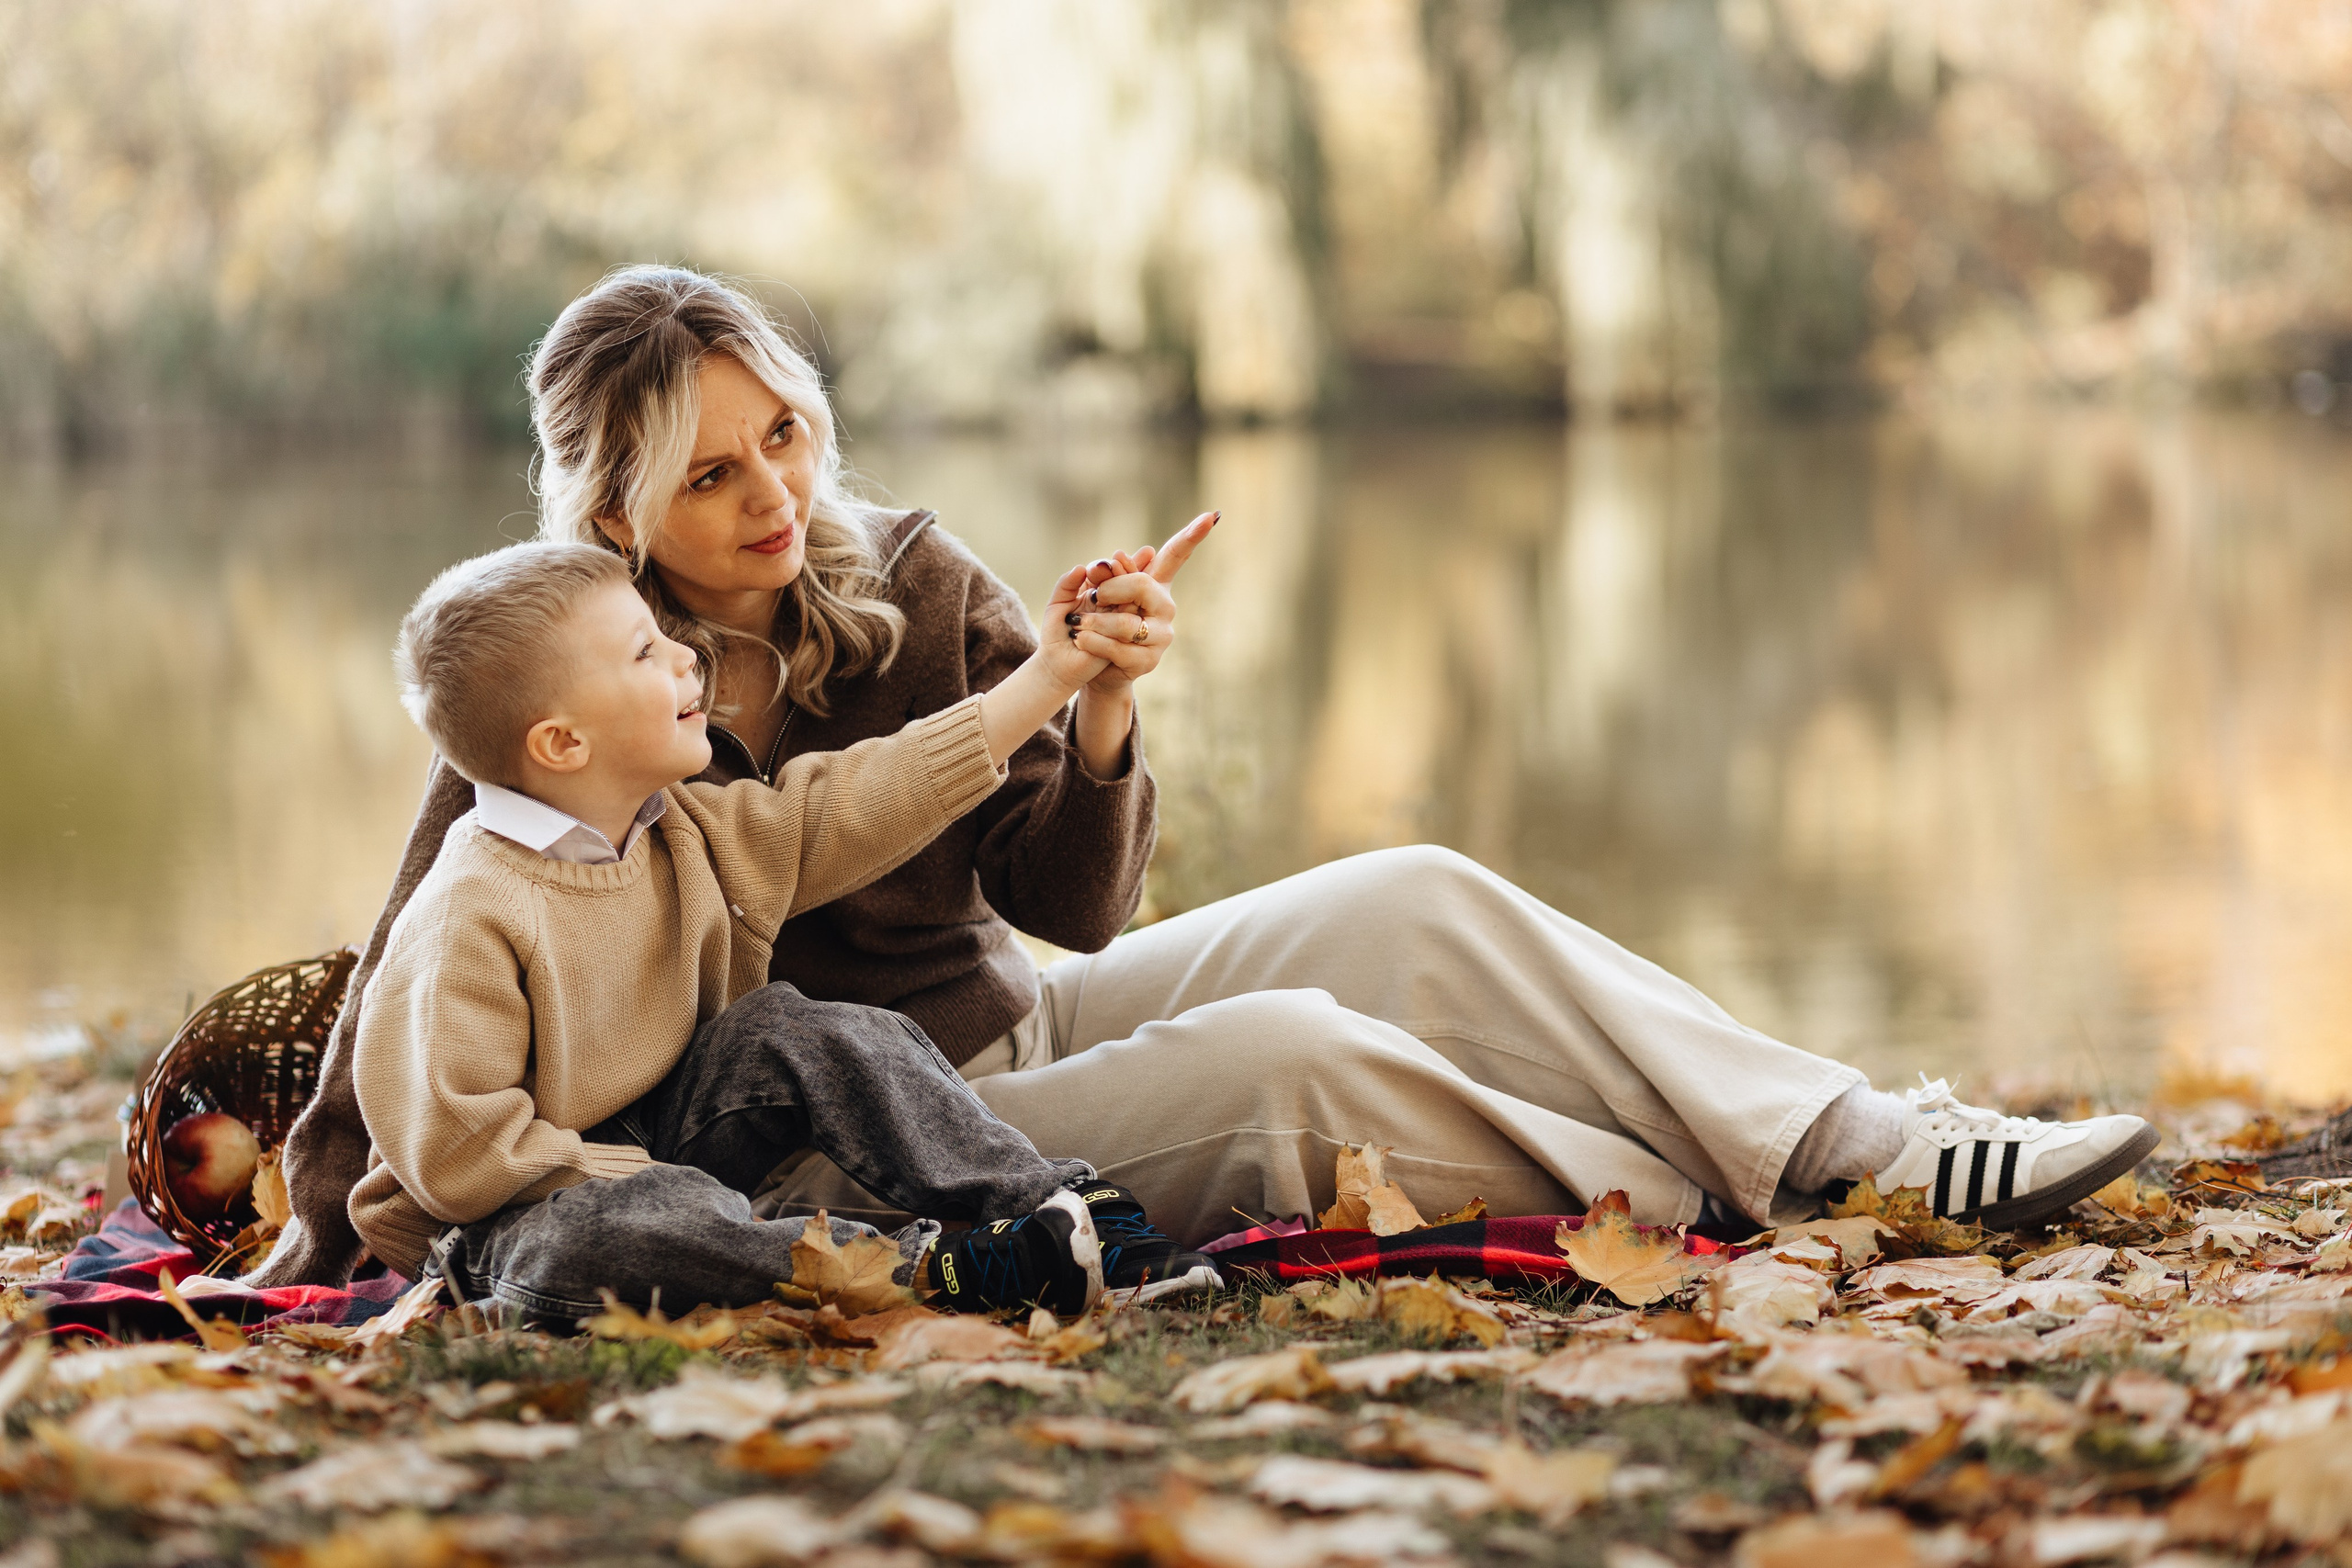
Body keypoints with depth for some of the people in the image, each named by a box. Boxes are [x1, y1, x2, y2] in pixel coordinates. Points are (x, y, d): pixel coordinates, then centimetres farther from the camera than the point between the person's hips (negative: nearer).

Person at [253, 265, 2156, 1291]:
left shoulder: (908, 584, -2)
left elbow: (1074, 903, -3)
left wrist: (1099, 714, -22)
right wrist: (330, 1222, -19)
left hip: (1027, 1015, 6)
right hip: (859, 1159, -6)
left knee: (1416, 900, -10)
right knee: (1290, 1051, -28)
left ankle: (1874, 1139, -9)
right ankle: (1729, 1214, -16)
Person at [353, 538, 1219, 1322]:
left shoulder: (690, 835, 3)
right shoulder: (470, 921, -24)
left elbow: (860, 800, 5)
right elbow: (455, 1151, -25)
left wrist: (1052, 674, 4)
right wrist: (647, 1184, -24)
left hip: (657, 1144, 8)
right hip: (512, 1218, -8)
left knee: (795, 1033, -9)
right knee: (611, 1231, -39)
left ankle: (1058, 1202, -14)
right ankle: (930, 1269, -38)